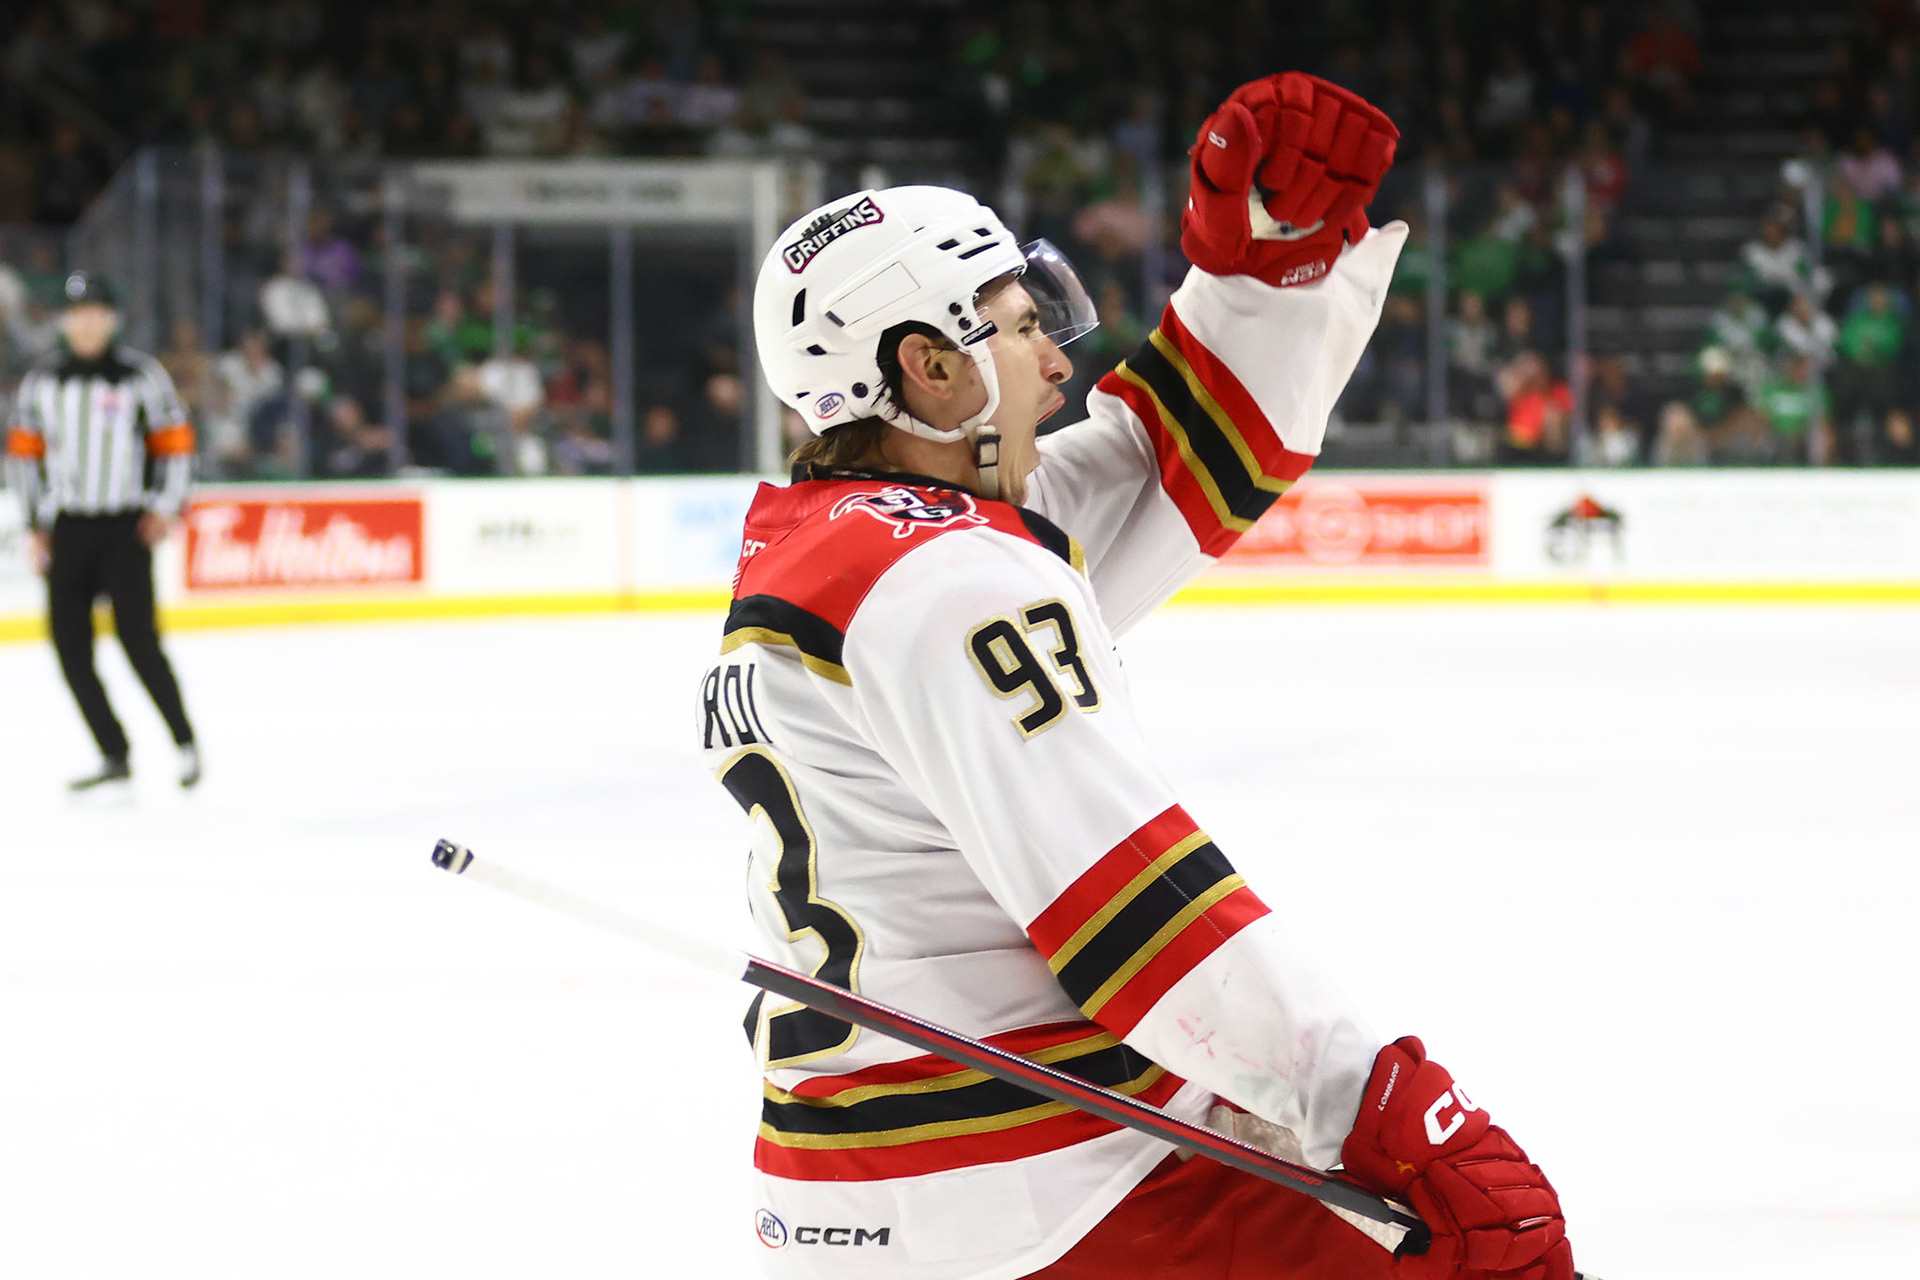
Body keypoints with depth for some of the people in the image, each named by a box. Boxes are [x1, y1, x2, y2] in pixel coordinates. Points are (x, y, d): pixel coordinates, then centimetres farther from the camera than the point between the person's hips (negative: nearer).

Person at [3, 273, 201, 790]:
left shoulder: (141, 374, -1)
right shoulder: (42, 380, 8)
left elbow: (175, 441, 5)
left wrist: (166, 506, -5)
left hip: (126, 527, -4)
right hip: (67, 529, 4)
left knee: (137, 637, -13)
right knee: (69, 640, -3)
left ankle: (184, 741, 3)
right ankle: (114, 756, 6)